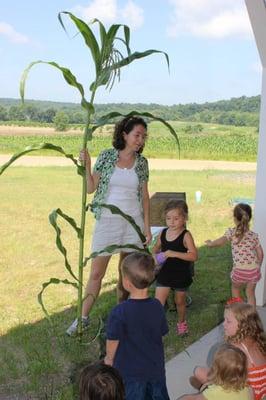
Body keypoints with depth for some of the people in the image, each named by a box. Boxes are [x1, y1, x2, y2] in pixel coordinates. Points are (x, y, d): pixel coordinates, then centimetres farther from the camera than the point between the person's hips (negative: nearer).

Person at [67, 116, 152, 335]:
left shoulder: (142, 162, 3)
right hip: (107, 221, -2)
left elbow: (145, 196, 7)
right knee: (96, 273, 0)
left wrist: (147, 226, 3)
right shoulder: (107, 156, -3)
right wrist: (86, 165, -15)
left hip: (133, 222, 2)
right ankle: (84, 317, 13)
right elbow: (91, 188, -2)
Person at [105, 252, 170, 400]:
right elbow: (162, 334, 1)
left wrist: (109, 358, 5)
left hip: (130, 372, -3)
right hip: (156, 368, 3)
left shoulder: (120, 312, -26)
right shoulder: (157, 306, -12)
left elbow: (113, 341, -15)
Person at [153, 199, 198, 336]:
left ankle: (181, 322, 44)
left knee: (180, 301, 19)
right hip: (165, 273, 3)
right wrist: (155, 256, -7)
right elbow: (156, 248, 16)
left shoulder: (186, 235, -17)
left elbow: (194, 255, -27)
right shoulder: (163, 233, -3)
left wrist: (174, 254, -34)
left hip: (181, 275, -3)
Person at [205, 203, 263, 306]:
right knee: (250, 293, 22)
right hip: (254, 270, 3)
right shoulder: (254, 235, 5)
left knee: (235, 289, 27)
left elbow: (220, 241, -14)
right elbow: (260, 253, 9)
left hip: (240, 270, -2)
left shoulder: (232, 232, -4)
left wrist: (210, 243, 6)